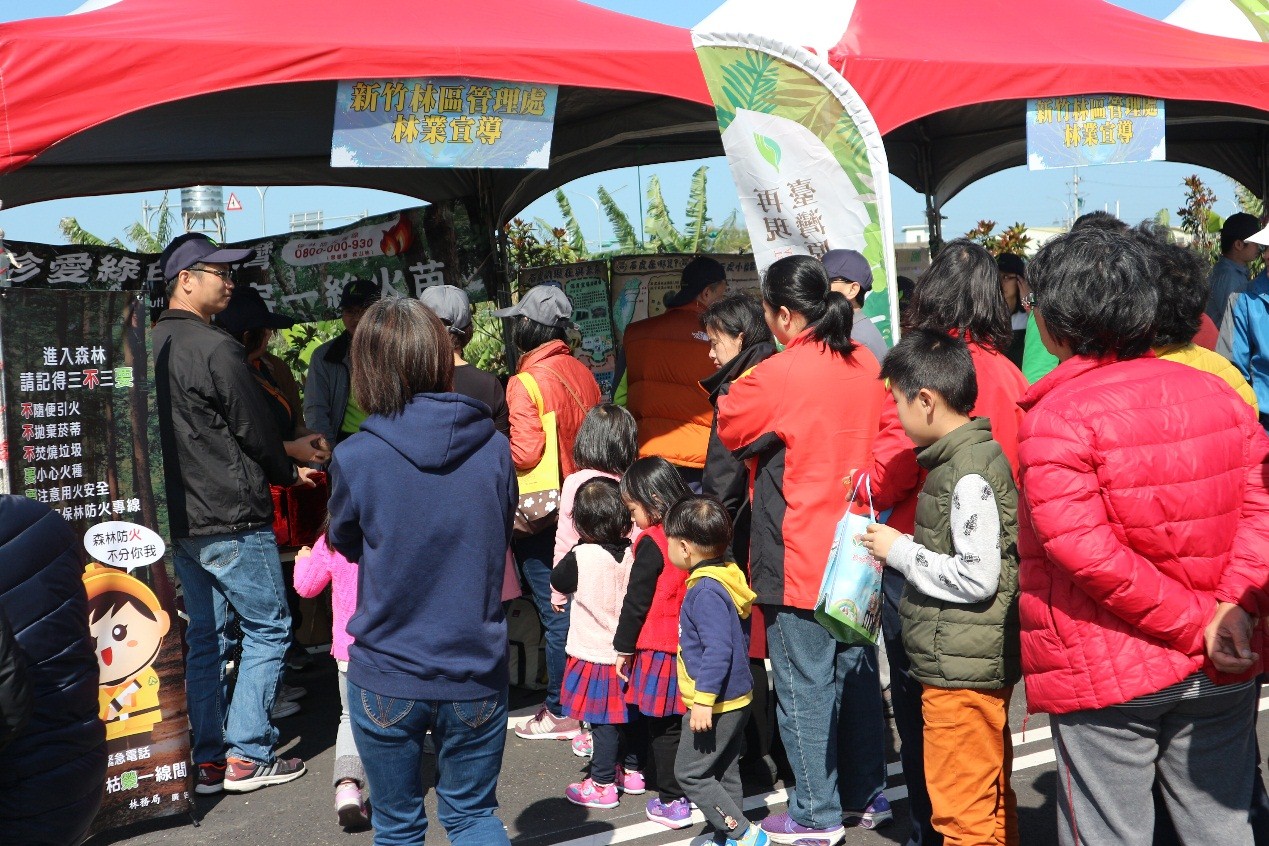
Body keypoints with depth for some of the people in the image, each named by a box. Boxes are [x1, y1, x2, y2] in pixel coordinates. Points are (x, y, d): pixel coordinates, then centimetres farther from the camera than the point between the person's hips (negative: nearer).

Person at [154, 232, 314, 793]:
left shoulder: (152, 345, 8)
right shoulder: (215, 349, -17)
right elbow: (254, 431, -11)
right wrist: (290, 473, 8)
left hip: (180, 516, 8)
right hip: (232, 520, -8)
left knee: (202, 635, 13)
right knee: (267, 629, 3)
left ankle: (208, 760, 18)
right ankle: (246, 755, 5)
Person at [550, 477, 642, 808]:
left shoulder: (582, 556, -19)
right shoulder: (632, 552, -6)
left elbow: (558, 582, -1)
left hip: (595, 653, -5)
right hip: (628, 651, 5)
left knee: (603, 721, 2)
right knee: (627, 713, 18)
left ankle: (602, 785, 10)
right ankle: (632, 771, 32)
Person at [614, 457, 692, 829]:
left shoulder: (653, 542, -15)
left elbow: (637, 600, -12)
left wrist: (624, 647, -3)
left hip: (660, 648, -7)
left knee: (662, 726, 2)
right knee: (682, 721, 16)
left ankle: (672, 801, 6)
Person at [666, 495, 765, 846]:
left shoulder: (706, 591, -22)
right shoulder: (723, 577, 8)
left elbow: (718, 650, -28)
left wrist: (703, 700, -24)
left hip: (716, 703, -10)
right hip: (734, 699, 10)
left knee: (690, 772, -1)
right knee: (725, 773, 17)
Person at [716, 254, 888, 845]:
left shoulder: (777, 376, -19)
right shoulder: (865, 365, 2)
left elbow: (729, 429, -4)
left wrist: (735, 385, 11)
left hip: (799, 562, -7)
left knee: (805, 685, 4)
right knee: (857, 673, 17)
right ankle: (866, 796, 29)